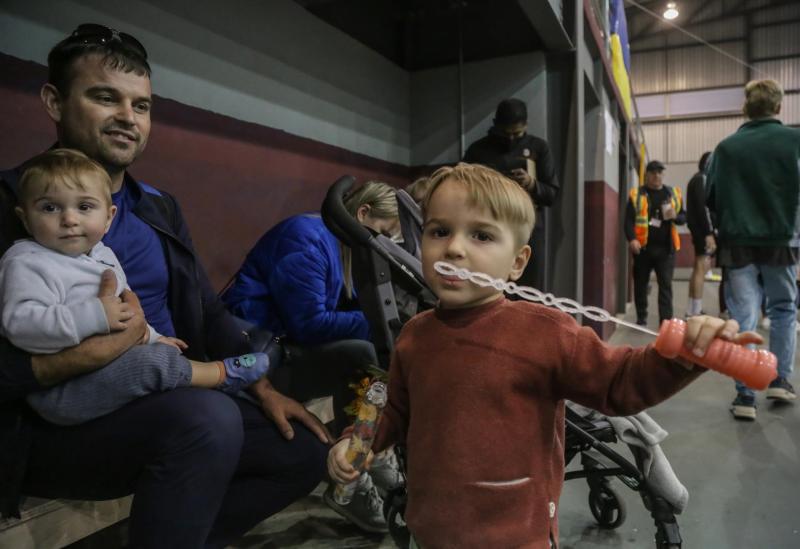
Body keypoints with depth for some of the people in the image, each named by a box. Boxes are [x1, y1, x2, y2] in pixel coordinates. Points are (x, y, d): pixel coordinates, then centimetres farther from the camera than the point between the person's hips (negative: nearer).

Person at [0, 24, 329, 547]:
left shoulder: (160, 208, 11)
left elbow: (209, 312, 11)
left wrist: (264, 389, 1)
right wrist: (98, 351, -24)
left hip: (171, 406, 7)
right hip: (53, 424, -6)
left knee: (305, 448, -2)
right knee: (209, 418, -33)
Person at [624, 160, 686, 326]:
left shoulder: (673, 194, 12)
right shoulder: (636, 194, 3)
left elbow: (684, 217, 14)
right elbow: (629, 219, -5)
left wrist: (675, 216, -9)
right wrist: (632, 239, -20)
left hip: (665, 248, 1)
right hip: (643, 247, -1)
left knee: (665, 285, -4)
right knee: (640, 284, 8)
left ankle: (666, 321, -4)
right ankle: (641, 318, 21)